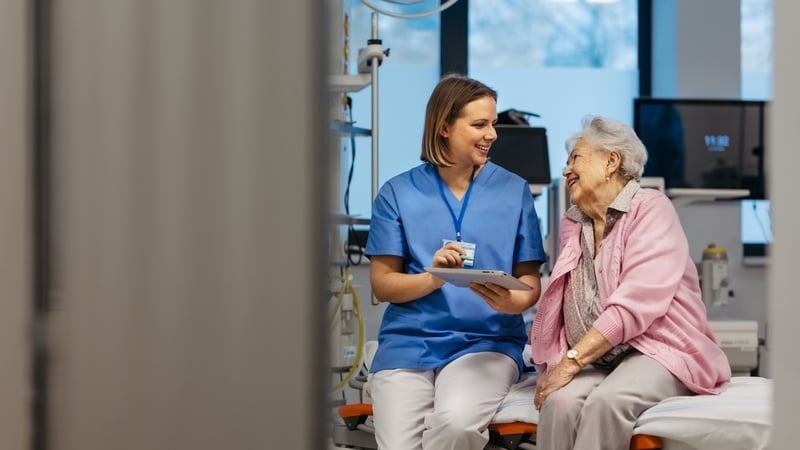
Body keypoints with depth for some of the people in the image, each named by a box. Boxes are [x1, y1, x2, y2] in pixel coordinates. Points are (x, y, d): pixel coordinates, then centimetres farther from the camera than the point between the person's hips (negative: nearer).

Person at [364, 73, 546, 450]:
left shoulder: (513, 191, 8)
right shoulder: (398, 193, 6)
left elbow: (530, 284, 7)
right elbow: (382, 284, 3)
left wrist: (510, 301, -16)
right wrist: (433, 277, -16)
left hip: (488, 341, 0)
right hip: (408, 343, 1)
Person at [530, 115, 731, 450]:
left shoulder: (651, 209, -4)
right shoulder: (571, 224, 17)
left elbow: (637, 301, -17)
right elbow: (565, 306, 14)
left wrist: (572, 360, -21)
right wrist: (557, 365, -6)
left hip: (655, 350, -4)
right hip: (593, 358, 5)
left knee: (606, 403, -36)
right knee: (560, 402, -30)